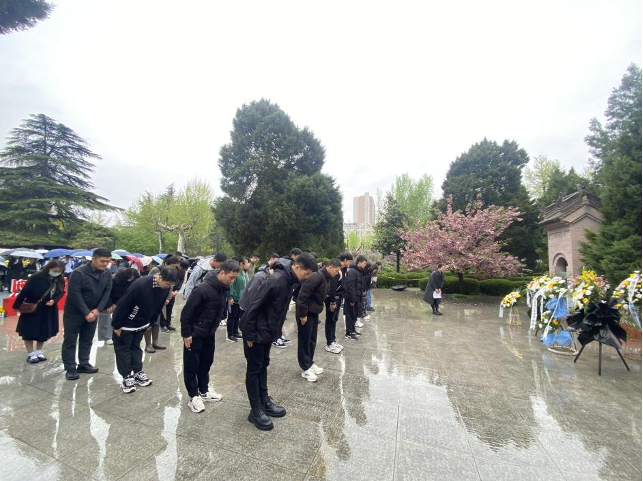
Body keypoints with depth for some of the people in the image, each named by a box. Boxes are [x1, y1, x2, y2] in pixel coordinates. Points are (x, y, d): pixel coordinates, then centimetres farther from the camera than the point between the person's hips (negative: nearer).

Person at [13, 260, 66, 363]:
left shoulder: (60, 280, -6)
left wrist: (54, 300, -17)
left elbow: (61, 292, 2)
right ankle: (31, 354, 21)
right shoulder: (36, 277, -21)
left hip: (48, 310, 4)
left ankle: (39, 352, 30)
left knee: (44, 332, 13)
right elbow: (25, 291, -16)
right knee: (29, 331, 7)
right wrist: (17, 305, -12)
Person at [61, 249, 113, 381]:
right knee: (70, 341, 5)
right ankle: (70, 368, 15)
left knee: (87, 340, 13)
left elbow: (107, 292, -4)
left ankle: (83, 364, 25)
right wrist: (86, 312, -22)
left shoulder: (107, 274, -4)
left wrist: (98, 309, -15)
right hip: (74, 312, -5)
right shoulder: (78, 273, -21)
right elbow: (75, 295, -22)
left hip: (93, 312, 5)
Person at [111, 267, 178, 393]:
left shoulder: (166, 287, -15)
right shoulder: (140, 284, -36)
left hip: (141, 324, 6)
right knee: (123, 349, 7)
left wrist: (150, 322, 8)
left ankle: (138, 372, 25)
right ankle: (127, 376, 17)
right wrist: (117, 325, -16)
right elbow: (124, 305, -26)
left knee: (136, 347, 17)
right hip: (126, 324, -5)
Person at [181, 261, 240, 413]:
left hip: (209, 333, 7)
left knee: (206, 362, 18)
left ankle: (204, 391, 33)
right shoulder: (202, 289, -30)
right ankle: (193, 396, 23)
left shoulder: (224, 289, -5)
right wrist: (186, 334, -17)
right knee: (192, 365, 8)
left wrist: (214, 327, 14)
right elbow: (187, 312, -23)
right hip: (195, 333, -7)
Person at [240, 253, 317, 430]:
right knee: (254, 369, 7)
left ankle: (264, 402, 34)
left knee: (263, 366, 20)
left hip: (267, 331, 9)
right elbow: (253, 306, -27)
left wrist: (276, 330, 13)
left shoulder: (289, 280, 0)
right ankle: (256, 410, 22)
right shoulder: (275, 280, -30)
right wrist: (249, 334, -19)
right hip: (256, 331, -9)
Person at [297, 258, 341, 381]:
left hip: (314, 312, 9)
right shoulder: (316, 276, -24)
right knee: (305, 341, 4)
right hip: (306, 313, -9)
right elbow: (303, 295, -26)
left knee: (312, 340, 17)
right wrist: (303, 314, -22)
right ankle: (305, 369, 15)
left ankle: (310, 363, 32)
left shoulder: (326, 278, 7)